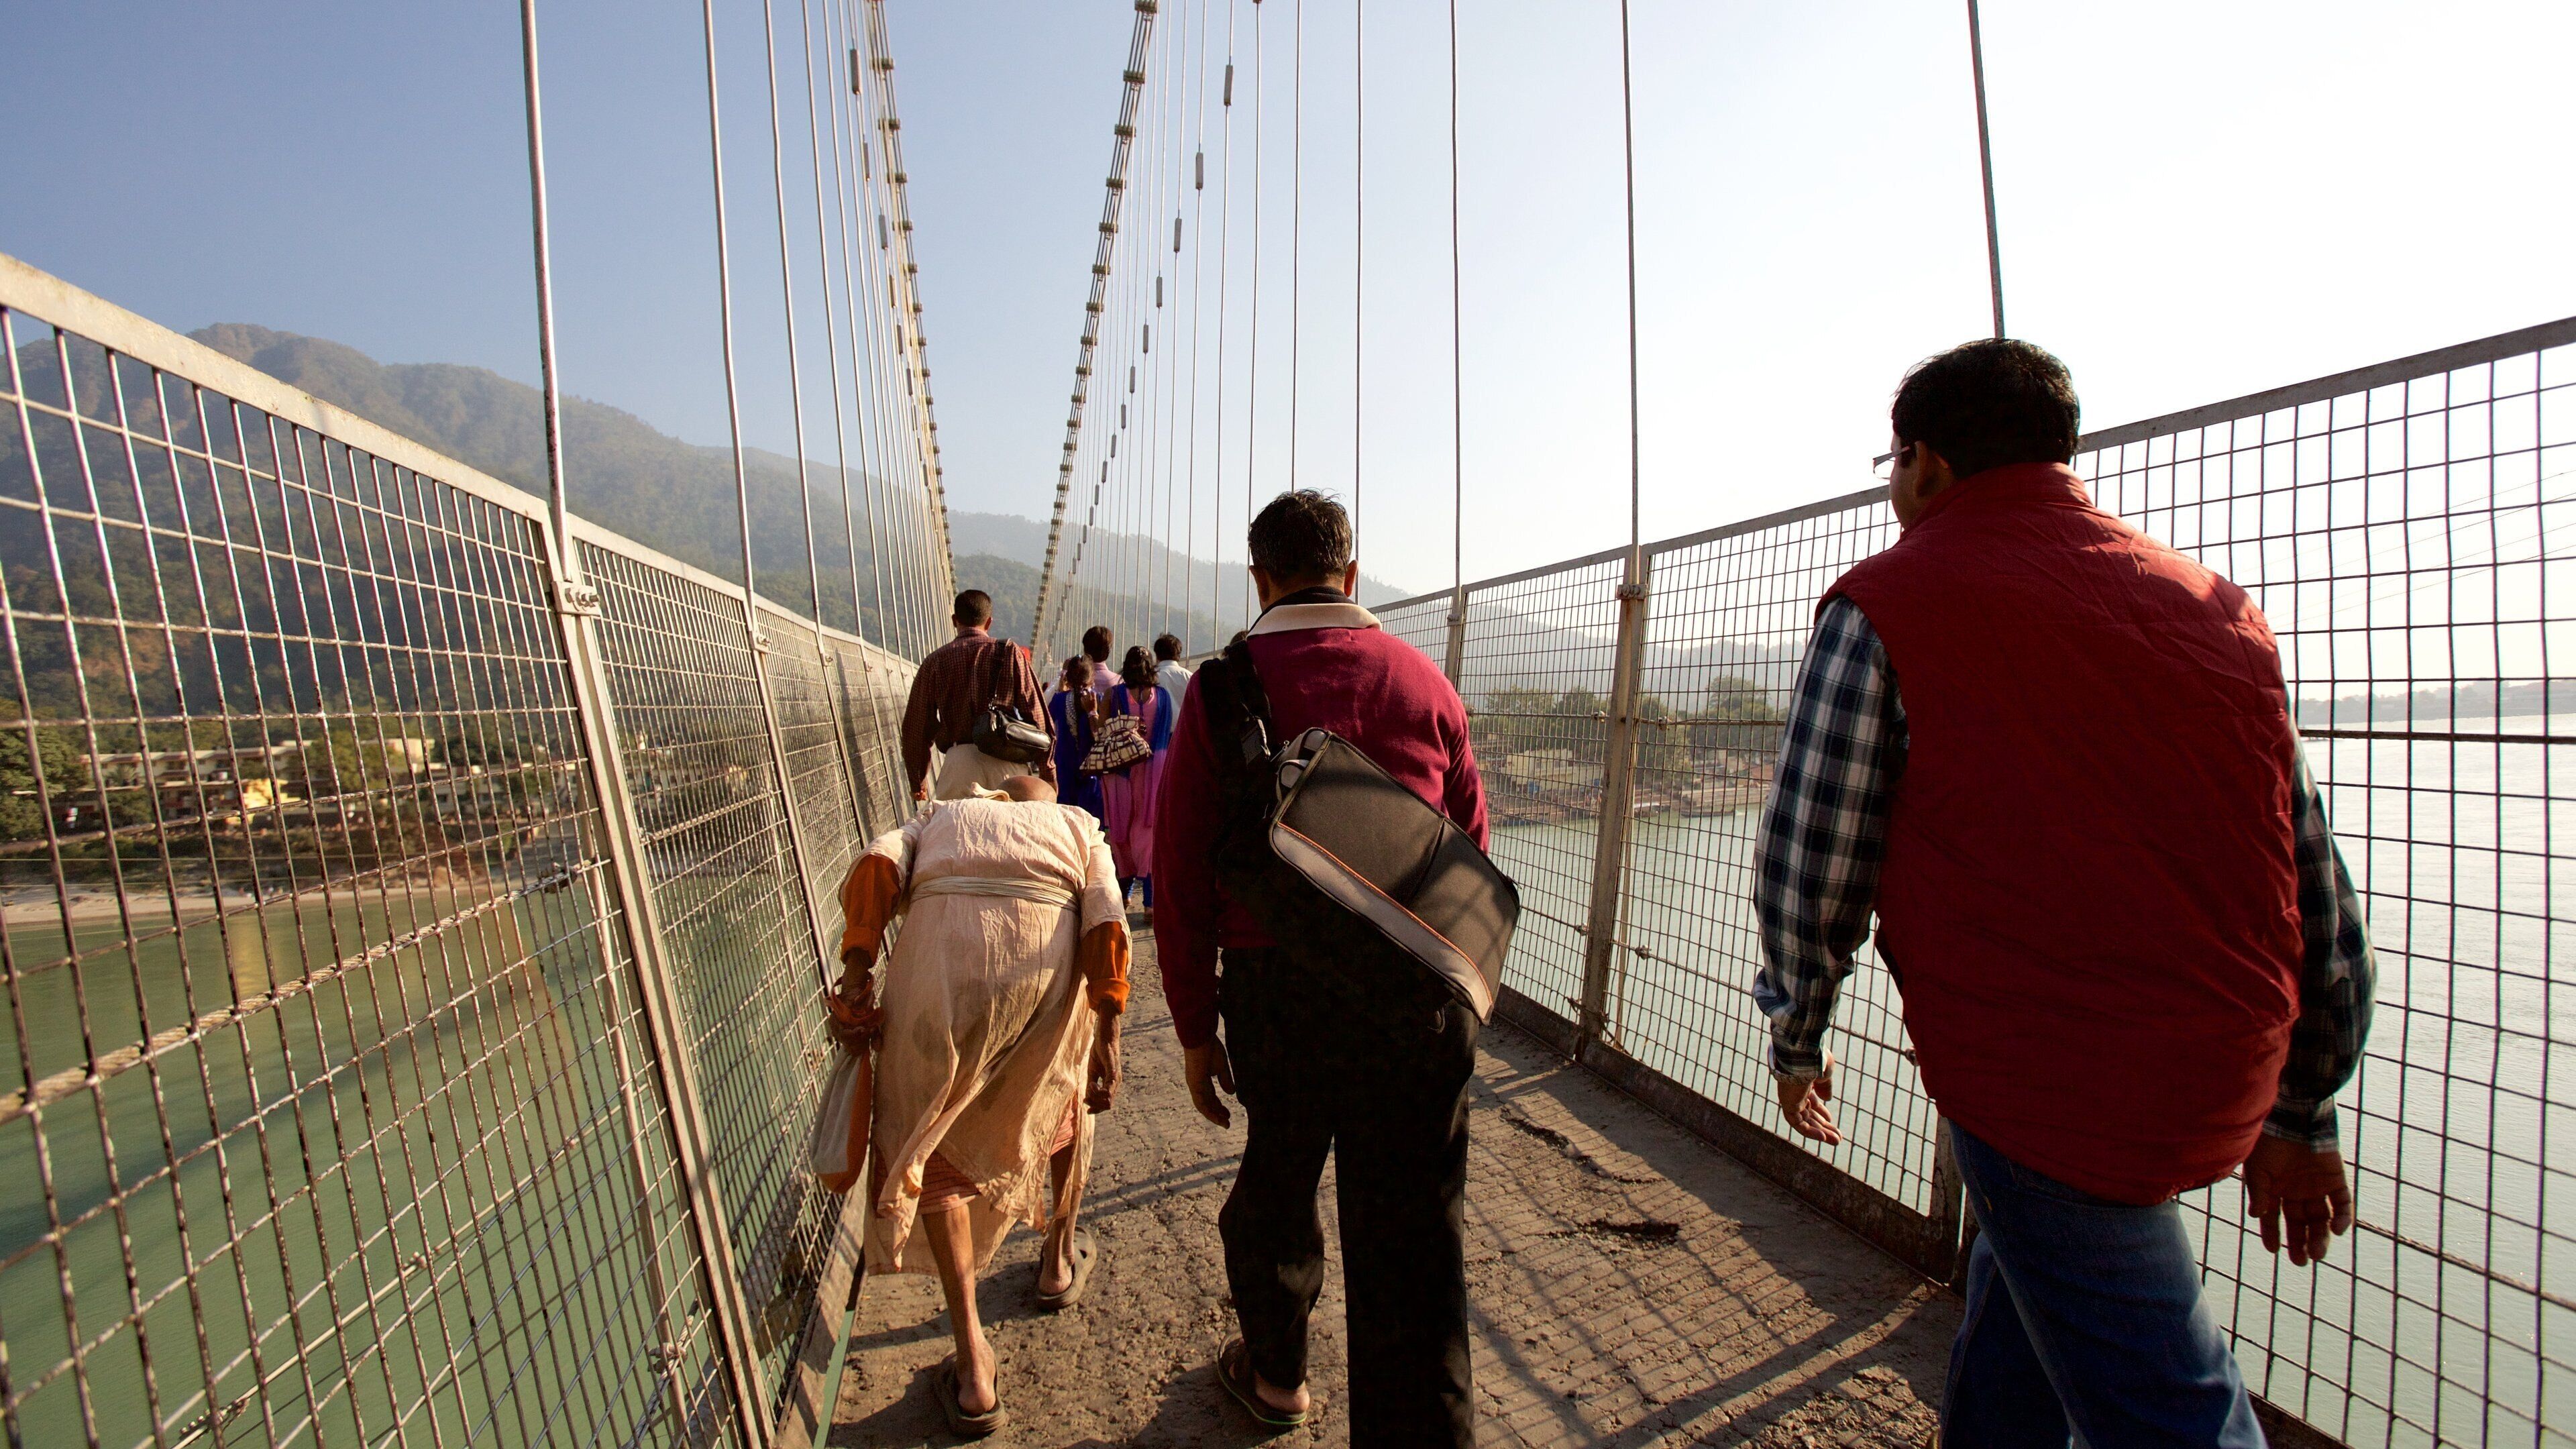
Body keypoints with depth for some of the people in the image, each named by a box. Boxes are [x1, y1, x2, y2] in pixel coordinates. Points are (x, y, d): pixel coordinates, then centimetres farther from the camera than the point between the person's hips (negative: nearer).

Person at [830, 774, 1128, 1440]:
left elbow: (879, 863, 11)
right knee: (1063, 1092, 30)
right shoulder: (1078, 824, 31)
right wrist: (1107, 1036, 7)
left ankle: (972, 1360, 19)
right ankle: (1059, 1261, 48)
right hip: (1047, 942, 1)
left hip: (939, 942, 0)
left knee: (927, 1134, 19)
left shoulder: (944, 815, 35)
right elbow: (1105, 916, 11)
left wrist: (855, 975, 3)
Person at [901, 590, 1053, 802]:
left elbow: (916, 724, 12)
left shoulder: (935, 661, 10)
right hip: (1006, 762, -1)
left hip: (958, 763, 1)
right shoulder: (1009, 653, 6)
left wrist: (918, 780, 21)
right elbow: (1036, 714, 2)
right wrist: (1048, 771, 7)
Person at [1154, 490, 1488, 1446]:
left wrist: (1195, 1029, 5)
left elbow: (1180, 874, -4)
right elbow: (1471, 854, 7)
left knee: (1276, 1186, 24)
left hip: (1280, 994, 0)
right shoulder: (1423, 680, 3)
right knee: (1413, 1235, 12)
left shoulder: (1222, 686, -3)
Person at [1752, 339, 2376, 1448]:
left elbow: (1808, 863, -11)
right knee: (2021, 1273, 27)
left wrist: (1797, 1040, 6)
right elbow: (2316, 878, 13)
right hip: (2221, 1079, 7)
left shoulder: (1885, 605, -8)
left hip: (2043, 1075, -7)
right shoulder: (2215, 606, 11)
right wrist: (2300, 1117, 22)